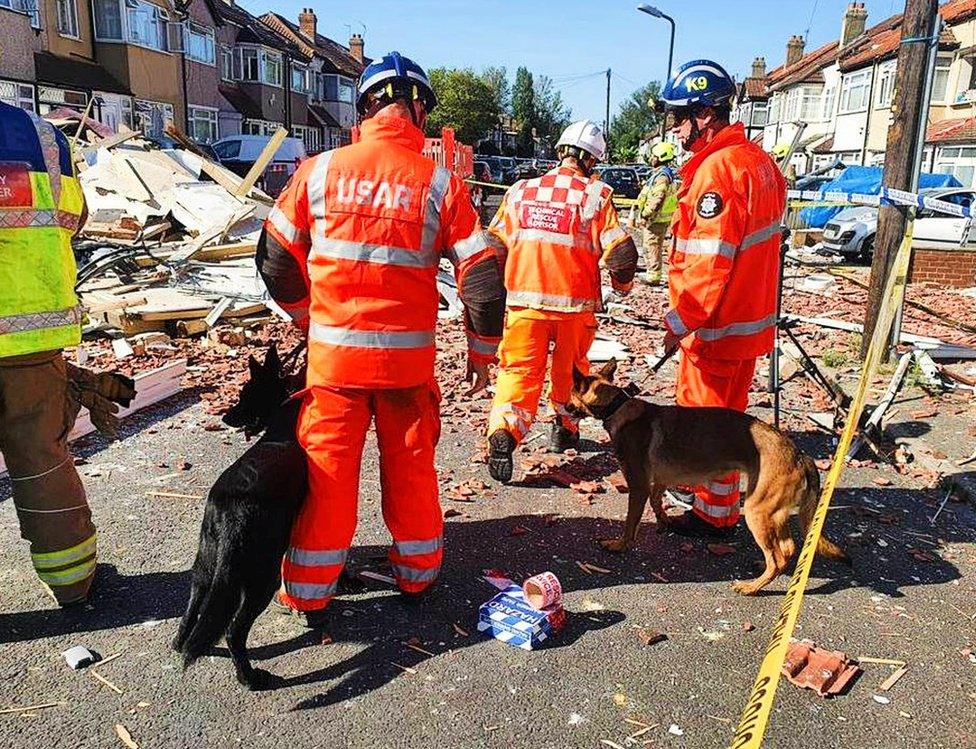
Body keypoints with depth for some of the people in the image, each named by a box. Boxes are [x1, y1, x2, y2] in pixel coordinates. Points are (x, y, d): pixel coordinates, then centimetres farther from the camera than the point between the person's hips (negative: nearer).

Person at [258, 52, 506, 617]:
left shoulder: (320, 171, -2)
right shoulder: (441, 183, -6)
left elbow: (275, 256, 6)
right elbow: (482, 275, -6)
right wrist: (482, 351, 8)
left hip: (332, 353, 1)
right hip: (408, 357, 0)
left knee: (326, 469, 12)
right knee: (411, 465, 17)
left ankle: (309, 591, 25)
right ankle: (417, 573, 33)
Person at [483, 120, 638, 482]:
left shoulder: (519, 191, 5)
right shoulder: (595, 195, -5)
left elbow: (494, 244, 9)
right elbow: (620, 250, -8)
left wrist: (499, 288, 24)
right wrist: (623, 283, 12)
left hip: (524, 301, 1)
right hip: (575, 303, -1)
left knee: (519, 370, 4)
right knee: (569, 367, 21)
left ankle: (503, 432, -18)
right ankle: (564, 428, 36)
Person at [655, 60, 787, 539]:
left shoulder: (716, 170, -22)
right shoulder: (757, 158, 9)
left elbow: (710, 261, -26)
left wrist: (680, 321, -18)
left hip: (717, 326, -10)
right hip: (750, 318, 10)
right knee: (727, 412, 22)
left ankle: (715, 513, 18)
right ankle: (717, 486, 40)